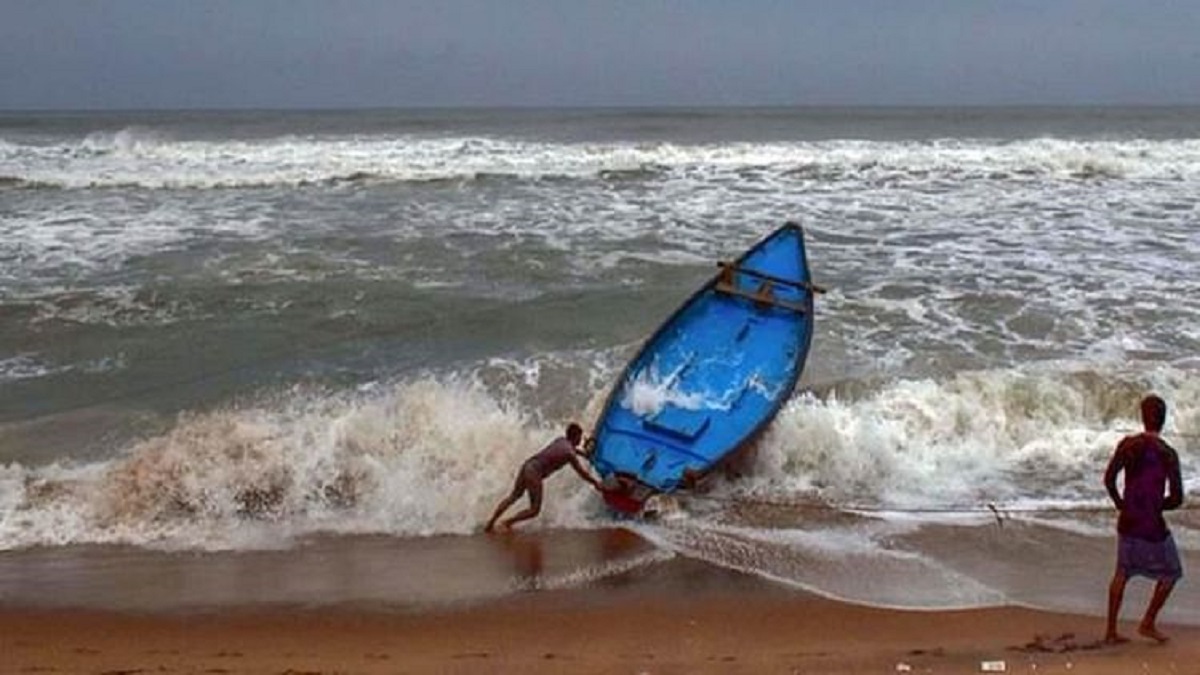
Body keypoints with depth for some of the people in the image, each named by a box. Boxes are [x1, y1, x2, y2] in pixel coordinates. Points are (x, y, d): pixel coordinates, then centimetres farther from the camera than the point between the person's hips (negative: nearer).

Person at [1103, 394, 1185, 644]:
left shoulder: (1128, 444, -4)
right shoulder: (1168, 454, -14)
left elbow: (1109, 479, -9)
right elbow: (1176, 499, -14)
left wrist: (1120, 504, 5)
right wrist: (1156, 507, 4)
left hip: (1127, 522, 4)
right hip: (1152, 527, -4)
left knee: (1122, 573, 19)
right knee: (1170, 573, 18)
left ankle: (1111, 631, 18)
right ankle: (1148, 623, 18)